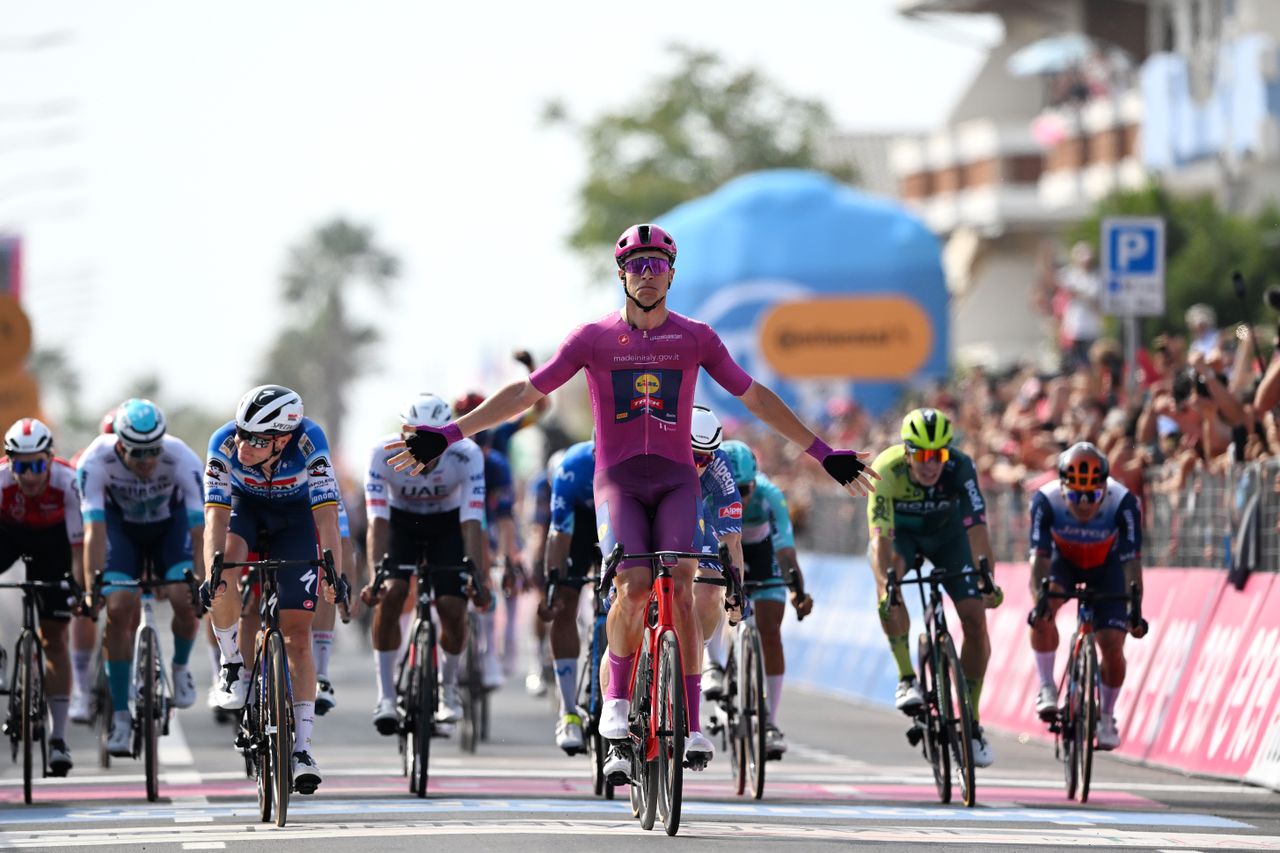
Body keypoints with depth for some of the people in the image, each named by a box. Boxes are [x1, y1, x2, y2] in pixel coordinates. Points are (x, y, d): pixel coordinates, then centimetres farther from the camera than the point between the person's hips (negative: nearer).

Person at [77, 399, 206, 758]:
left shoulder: (182, 459, -34)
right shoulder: (96, 461, -33)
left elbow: (199, 527, -35)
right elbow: (94, 529, -36)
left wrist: (202, 581, -44)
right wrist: (92, 584, -45)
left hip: (170, 523, 0)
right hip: (121, 524, 0)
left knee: (186, 600, -23)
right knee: (119, 610, -18)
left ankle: (181, 666, 10)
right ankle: (121, 716, -7)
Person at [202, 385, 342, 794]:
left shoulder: (308, 440, -36)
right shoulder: (225, 442, -33)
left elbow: (326, 513, -39)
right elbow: (216, 514, -36)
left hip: (294, 516, -1)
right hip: (245, 506, 1)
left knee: (297, 633, -8)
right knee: (227, 565, -34)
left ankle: (303, 748, -5)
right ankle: (233, 664, -12)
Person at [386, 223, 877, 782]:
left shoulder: (695, 338, 6)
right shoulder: (593, 338, 3)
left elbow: (755, 397, 13)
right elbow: (525, 393, 4)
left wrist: (824, 454, 13)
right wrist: (450, 435, -2)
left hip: (676, 480, 1)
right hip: (618, 479, -1)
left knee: (679, 588, -19)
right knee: (634, 585, -23)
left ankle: (691, 725, -14)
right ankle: (617, 701, -2)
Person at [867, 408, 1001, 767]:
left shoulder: (960, 468, -33)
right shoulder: (886, 469, -35)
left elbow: (977, 528, -39)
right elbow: (881, 536, -43)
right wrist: (885, 586, -57)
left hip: (946, 532, 1)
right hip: (900, 531, -1)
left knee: (975, 620, -10)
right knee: (889, 574, -35)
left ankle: (971, 720, 3)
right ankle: (906, 678, -27)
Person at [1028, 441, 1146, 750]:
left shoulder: (1123, 503, -35)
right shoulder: (1046, 501, -33)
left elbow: (1132, 562, -36)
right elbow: (1039, 556, -35)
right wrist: (1040, 599, -51)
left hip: (1106, 566, 0)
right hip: (1063, 560, 0)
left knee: (1112, 645, -10)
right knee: (1043, 614, -31)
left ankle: (1106, 717, 14)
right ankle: (1047, 688, -13)